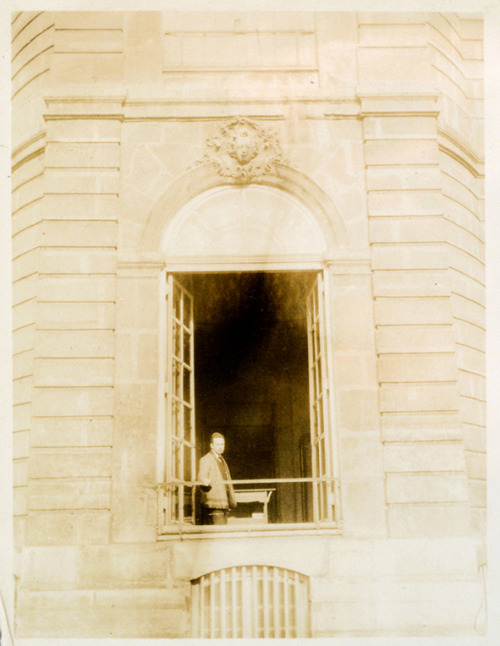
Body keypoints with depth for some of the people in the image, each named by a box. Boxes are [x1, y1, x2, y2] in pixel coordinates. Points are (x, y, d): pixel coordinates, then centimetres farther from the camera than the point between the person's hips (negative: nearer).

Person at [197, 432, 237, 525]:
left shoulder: (222, 461, 23)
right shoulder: (205, 460, -3)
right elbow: (201, 477, -17)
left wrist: (232, 500, 24)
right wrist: (205, 482, -40)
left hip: (224, 505, 8)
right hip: (213, 506, -8)